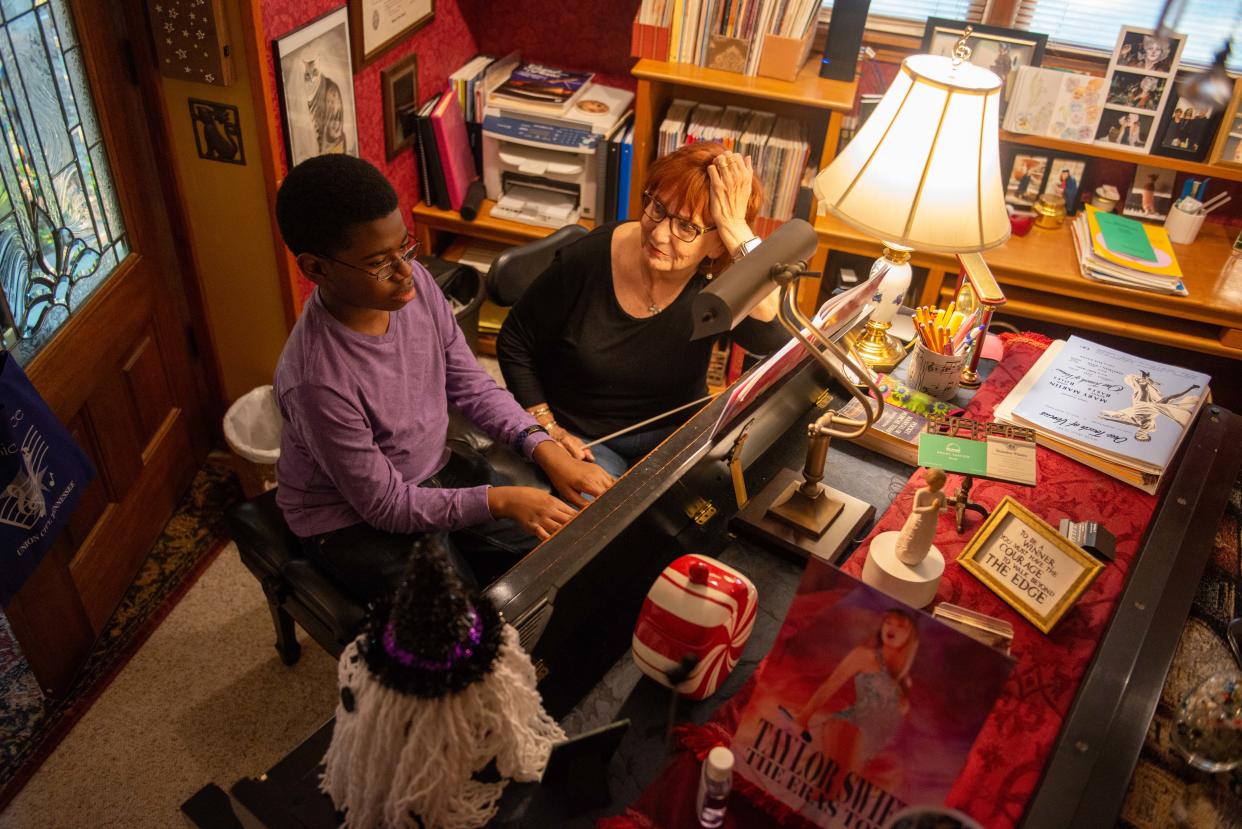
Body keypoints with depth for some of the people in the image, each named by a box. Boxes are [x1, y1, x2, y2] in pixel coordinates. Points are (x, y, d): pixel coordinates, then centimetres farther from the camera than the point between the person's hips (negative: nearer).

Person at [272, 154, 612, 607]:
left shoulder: (415, 283, -15)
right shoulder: (318, 380, -33)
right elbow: (385, 505, -21)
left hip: (432, 472, 6)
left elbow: (471, 385, -1)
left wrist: (545, 449, -13)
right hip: (354, 521, -6)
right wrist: (499, 501, -25)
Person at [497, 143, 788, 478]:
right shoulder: (586, 259, -17)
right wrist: (546, 427, -10)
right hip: (583, 438, -1)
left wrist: (737, 229, -39)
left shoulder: (717, 282, -16)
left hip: (676, 431, 2)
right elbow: (514, 344, -3)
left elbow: (773, 339, -39)